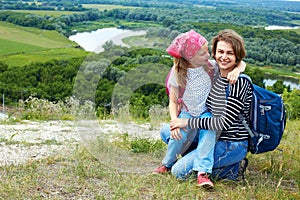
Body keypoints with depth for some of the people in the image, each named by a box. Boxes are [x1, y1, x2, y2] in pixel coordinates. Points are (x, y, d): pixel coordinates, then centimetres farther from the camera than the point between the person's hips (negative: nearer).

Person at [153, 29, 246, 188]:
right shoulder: (177, 74, -12)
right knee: (180, 134, -28)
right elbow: (173, 102, -6)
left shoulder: (210, 65, -9)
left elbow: (241, 63, -5)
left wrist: (236, 70, -29)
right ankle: (168, 163, 3)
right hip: (187, 113, -1)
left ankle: (203, 171, -33)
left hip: (206, 112, 1)